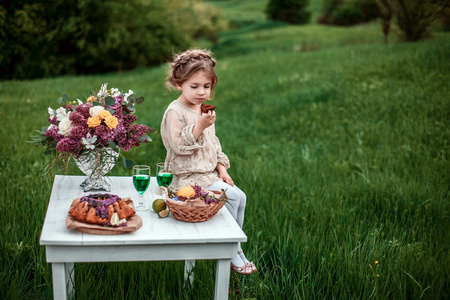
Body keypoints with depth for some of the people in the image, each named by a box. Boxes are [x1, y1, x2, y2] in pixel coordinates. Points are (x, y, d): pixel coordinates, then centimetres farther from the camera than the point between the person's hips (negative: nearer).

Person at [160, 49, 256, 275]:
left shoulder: (204, 110, 13)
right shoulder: (175, 112, -14)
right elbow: (179, 145, -21)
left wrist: (221, 167, 10)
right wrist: (199, 126, -28)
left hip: (209, 172, 9)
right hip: (188, 176, -8)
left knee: (241, 197, -2)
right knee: (231, 195, -20)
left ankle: (234, 247, 11)